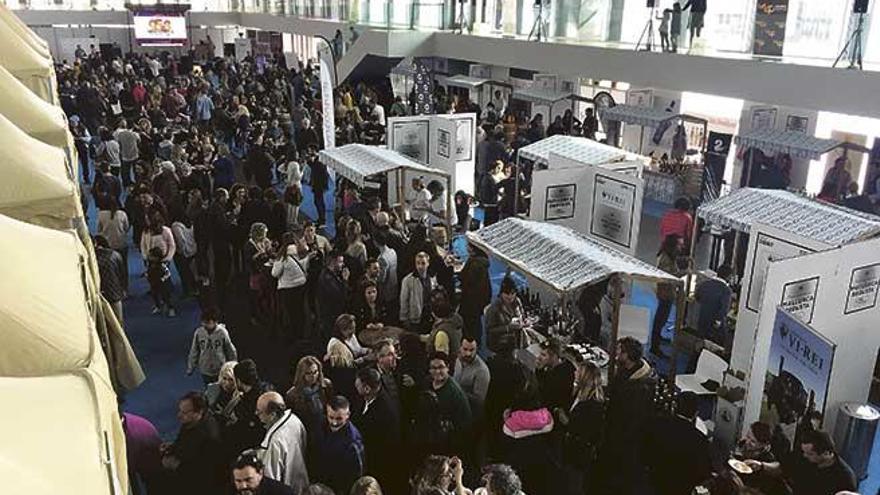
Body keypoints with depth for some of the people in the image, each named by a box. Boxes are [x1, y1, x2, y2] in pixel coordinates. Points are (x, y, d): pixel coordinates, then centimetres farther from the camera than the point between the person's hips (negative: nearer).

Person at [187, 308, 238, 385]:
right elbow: (194, 351, 0)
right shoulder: (199, 332, -13)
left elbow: (231, 351, -5)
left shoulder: (222, 332, -18)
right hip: (205, 371, 2)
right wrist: (190, 368, 6)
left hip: (220, 371, -2)